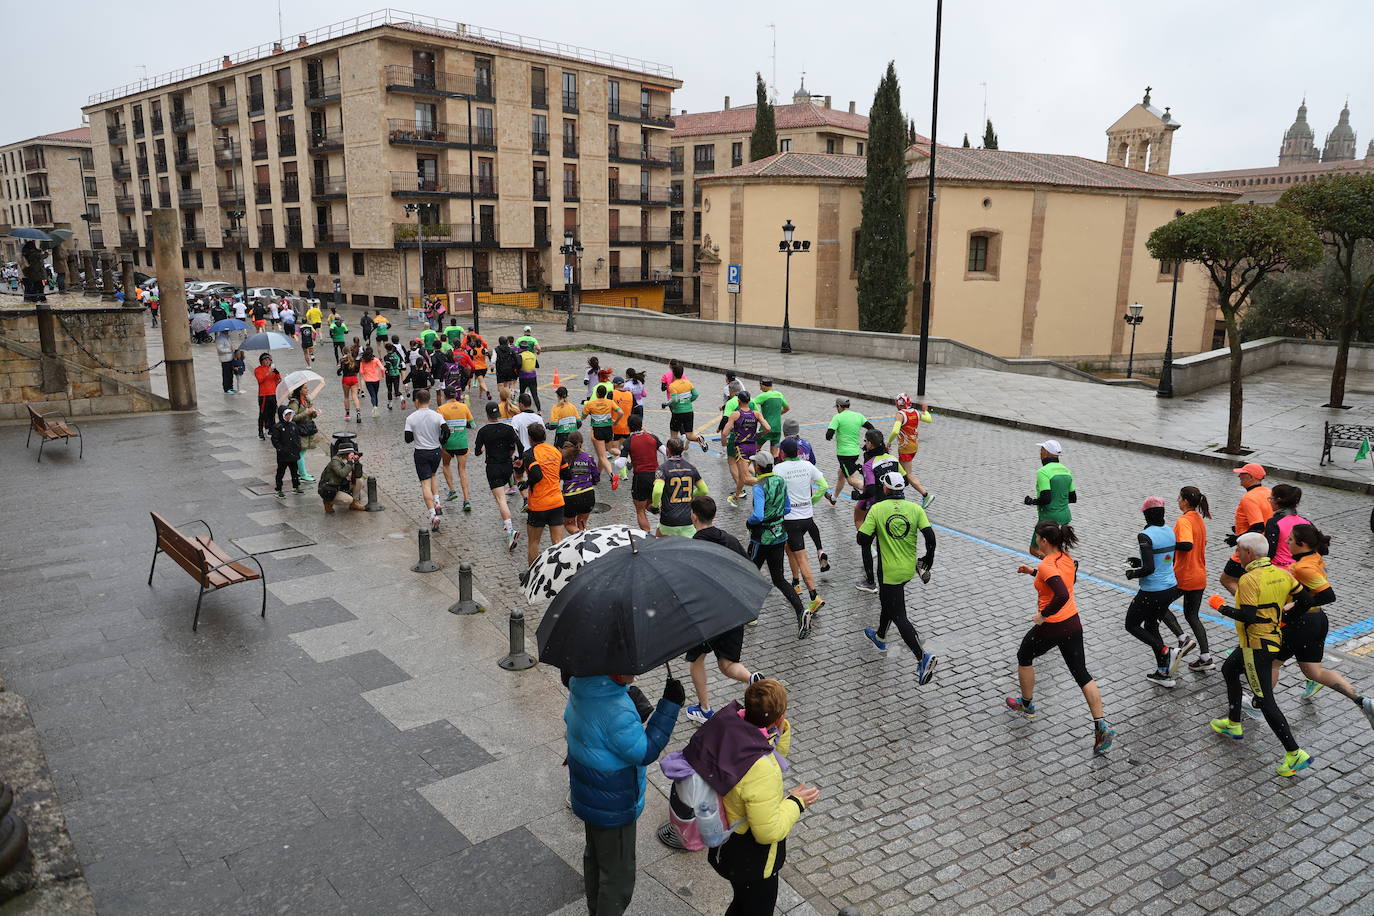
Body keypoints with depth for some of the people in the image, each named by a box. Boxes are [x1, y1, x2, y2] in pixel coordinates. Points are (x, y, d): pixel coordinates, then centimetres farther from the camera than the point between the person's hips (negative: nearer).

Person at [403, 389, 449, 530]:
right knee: (432, 476, 28)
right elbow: (446, 431, -14)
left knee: (425, 483, -2)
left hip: (420, 453, -2)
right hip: (435, 451, 2)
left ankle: (433, 515, -12)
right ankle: (437, 503, 16)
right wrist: (440, 442, 6)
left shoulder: (411, 418, -6)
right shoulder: (437, 416, -5)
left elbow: (408, 439, -7)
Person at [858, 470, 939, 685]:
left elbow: (863, 540, -12)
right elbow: (930, 536, -11)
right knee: (887, 601, 29)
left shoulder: (877, 509, -12)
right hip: (909, 569, 5)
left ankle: (922, 657, -16)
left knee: (899, 616, -1)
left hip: (889, 572, -5)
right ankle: (880, 637, 49)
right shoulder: (915, 509, -5)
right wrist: (928, 559, 6)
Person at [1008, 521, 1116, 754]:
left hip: (1050, 627, -7)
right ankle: (1101, 726, 0)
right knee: (1082, 674, 9)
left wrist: (1043, 615, -24)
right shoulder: (1067, 558, 4)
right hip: (1073, 623, 7)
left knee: (1024, 657, 20)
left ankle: (1027, 704, 37)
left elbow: (1062, 595, -35)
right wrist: (1033, 571, 21)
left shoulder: (1047, 566, -22)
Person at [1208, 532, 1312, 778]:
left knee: (1265, 701, -4)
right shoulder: (1282, 574, 2)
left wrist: (1223, 609, -10)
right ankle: (1233, 725, 36)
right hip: (1274, 638, 10)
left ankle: (1295, 754, -4)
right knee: (1229, 669, 27)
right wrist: (1284, 616, 18)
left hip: (1256, 645, -10)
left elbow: (1248, 616, -26)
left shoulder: (1249, 579, -21)